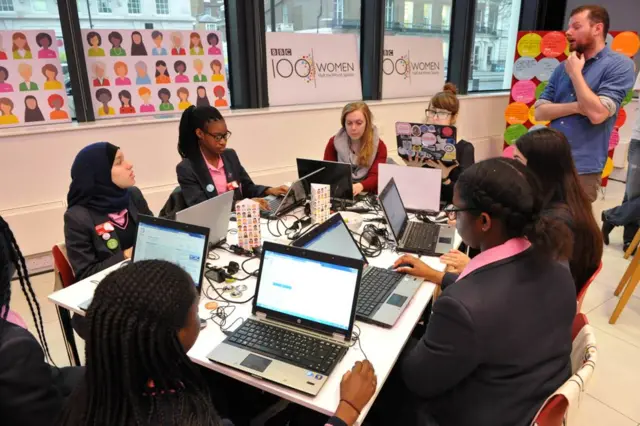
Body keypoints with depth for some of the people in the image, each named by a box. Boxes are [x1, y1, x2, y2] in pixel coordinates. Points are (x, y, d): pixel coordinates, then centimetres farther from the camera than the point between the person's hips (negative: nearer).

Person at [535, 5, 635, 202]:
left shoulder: (620, 65, -6)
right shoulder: (564, 67, 10)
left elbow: (597, 113, -19)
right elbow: (539, 112, 4)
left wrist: (575, 73, -10)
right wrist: (575, 107, -13)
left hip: (582, 169, -5)